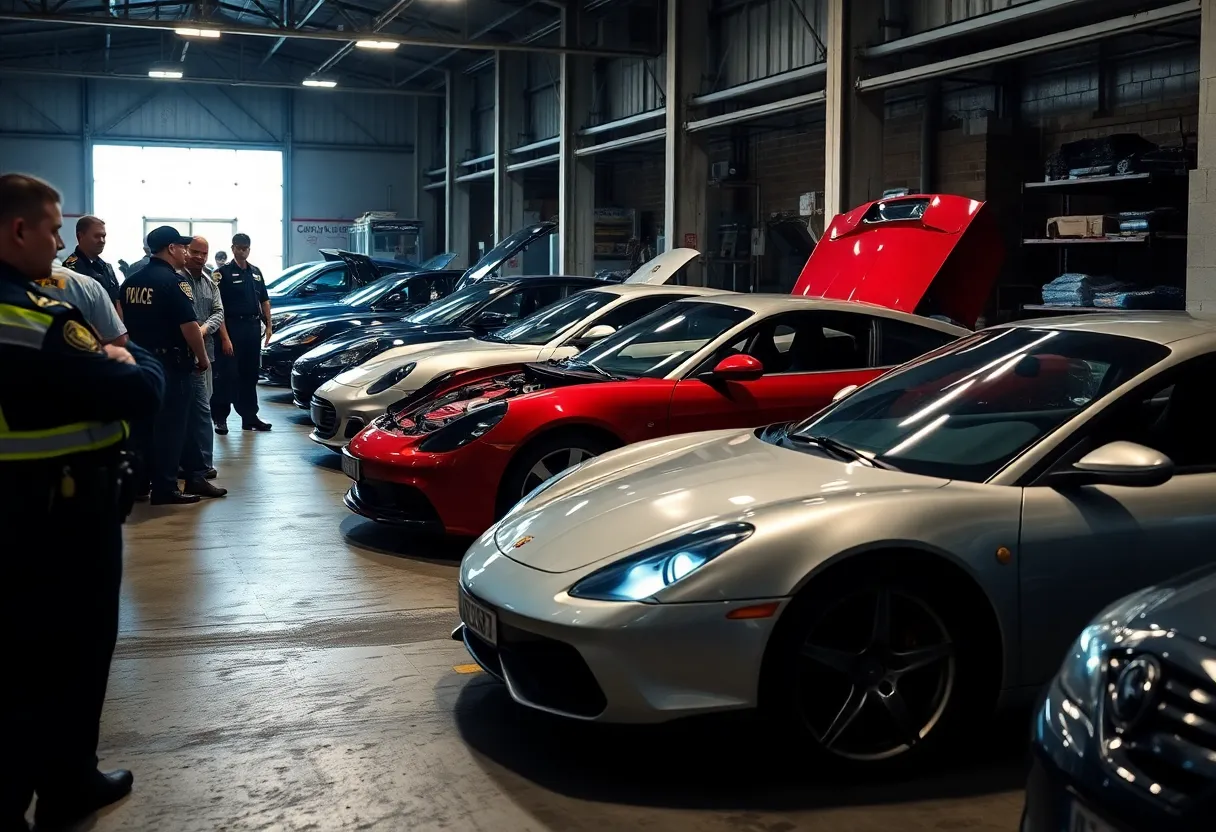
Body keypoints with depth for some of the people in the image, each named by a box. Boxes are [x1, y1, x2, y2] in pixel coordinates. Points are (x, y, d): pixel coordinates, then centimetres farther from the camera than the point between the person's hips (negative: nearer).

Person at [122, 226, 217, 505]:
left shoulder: (131, 282, 9)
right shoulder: (173, 281, -15)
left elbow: (124, 322, 15)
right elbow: (189, 326, -20)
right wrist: (202, 358, -9)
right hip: (171, 362, -8)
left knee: (144, 422, 15)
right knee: (170, 425, -3)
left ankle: (140, 481, 21)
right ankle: (165, 488, -1)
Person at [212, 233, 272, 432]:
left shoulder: (255, 272, 13)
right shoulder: (223, 273, -7)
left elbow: (264, 300, 20)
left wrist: (268, 325, 8)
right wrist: (225, 337, -20)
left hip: (252, 328, 6)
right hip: (232, 328, -6)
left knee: (250, 375, 12)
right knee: (227, 375, -5)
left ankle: (249, 417, 19)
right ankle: (220, 418, 2)